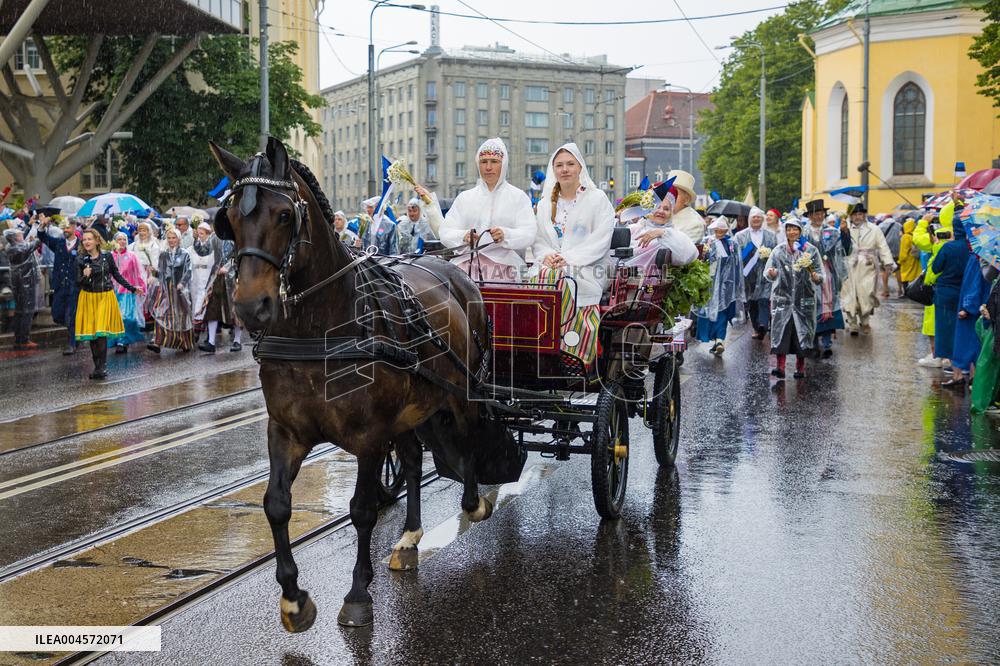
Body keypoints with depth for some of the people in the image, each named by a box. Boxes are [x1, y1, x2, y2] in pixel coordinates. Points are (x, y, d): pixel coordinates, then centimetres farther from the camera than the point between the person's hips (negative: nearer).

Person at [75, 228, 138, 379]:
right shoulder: (80, 259, -1)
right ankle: (97, 366, 12)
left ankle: (102, 367, -9)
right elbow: (78, 282, -1)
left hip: (105, 297, -1)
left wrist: (131, 288, 5)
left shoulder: (107, 257, -1)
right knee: (91, 333, 2)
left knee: (102, 332, -10)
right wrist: (85, 276, -23)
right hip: (88, 298, 1)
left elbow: (117, 275, 9)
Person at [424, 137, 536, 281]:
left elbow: (529, 234, -1)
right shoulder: (465, 198, 19)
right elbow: (445, 233, 9)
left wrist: (505, 235, -21)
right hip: (467, 268, 2)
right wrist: (463, 237, -13)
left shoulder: (518, 197, 12)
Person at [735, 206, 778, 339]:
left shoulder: (771, 235, 11)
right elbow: (738, 255, 4)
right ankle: (756, 328, 12)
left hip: (765, 273, -1)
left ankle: (762, 326, -21)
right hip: (748, 273, 1)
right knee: (752, 303, 5)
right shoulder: (741, 236, 9)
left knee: (764, 299, -14)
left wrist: (768, 254, -5)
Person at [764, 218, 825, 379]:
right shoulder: (778, 251, 7)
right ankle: (780, 366, -9)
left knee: (803, 331, 2)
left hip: (804, 298, 0)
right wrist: (771, 273, -18)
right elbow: (767, 273, 5)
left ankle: (800, 367, 13)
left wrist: (816, 277, -19)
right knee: (781, 330, -9)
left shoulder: (811, 250, 4)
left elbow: (820, 274, 4)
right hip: (783, 297, 0)